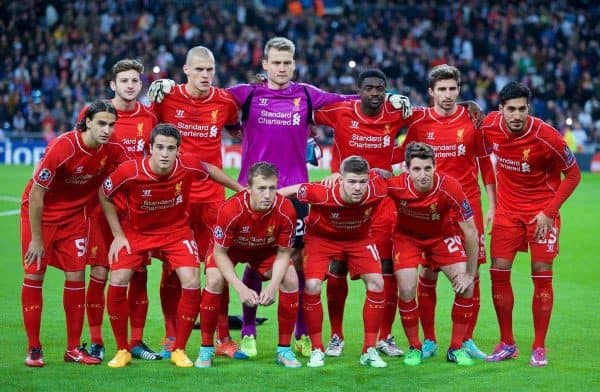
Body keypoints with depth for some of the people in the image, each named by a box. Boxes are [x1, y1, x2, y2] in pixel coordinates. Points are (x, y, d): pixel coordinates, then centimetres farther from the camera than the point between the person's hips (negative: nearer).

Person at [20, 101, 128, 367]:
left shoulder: (113, 150, -14)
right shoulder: (62, 147, -28)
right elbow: (36, 195, -21)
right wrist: (36, 240, -16)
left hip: (74, 215, 4)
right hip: (39, 214, -4)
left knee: (76, 277, 1)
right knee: (34, 276, -4)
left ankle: (74, 349, 9)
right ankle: (33, 349, 4)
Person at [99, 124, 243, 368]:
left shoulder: (188, 166, -24)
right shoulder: (129, 172, -28)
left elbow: (210, 170, 2)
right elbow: (104, 195, -8)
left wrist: (241, 189, 11)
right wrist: (117, 235, -7)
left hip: (176, 231, 1)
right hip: (135, 232, -1)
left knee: (191, 283, -15)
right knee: (117, 282, -16)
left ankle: (179, 350, 2)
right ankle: (122, 351, 2)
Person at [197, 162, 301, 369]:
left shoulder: (286, 211, -32)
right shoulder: (231, 210, -39)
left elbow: (283, 253, -17)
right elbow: (220, 253, -27)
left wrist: (273, 286, -32)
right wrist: (241, 288, -36)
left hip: (266, 249, 2)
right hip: (230, 247, -2)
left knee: (291, 281, -18)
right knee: (214, 280, -27)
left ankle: (284, 350, -3)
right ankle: (206, 350, -11)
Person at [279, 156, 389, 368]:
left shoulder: (377, 191, -32)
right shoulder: (322, 193, -38)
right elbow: (291, 190, -20)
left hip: (359, 238, 2)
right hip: (322, 237, -2)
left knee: (376, 283, -11)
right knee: (312, 286, -19)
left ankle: (370, 350, 2)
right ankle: (317, 350, 0)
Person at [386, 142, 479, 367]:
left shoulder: (449, 188, -33)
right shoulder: (396, 186, -31)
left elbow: (470, 232, -24)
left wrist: (470, 274, -19)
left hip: (443, 235, 0)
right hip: (408, 236, 0)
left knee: (466, 287, -12)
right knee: (407, 289, -16)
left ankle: (456, 348, 5)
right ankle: (414, 348, 6)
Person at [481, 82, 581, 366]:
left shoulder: (546, 137, -23)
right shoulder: (490, 126, -12)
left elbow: (573, 175, -11)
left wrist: (550, 212, -16)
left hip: (542, 211, -4)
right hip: (507, 209, 4)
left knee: (542, 275, -5)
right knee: (498, 273, 0)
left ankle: (539, 348, 6)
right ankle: (506, 344, 14)